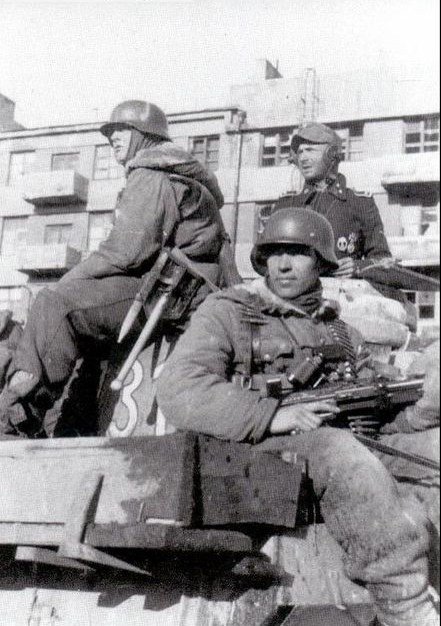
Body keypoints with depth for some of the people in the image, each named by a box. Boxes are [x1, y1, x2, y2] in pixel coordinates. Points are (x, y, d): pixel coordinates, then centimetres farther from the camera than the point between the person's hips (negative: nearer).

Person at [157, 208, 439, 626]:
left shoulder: (338, 331, 22)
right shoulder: (226, 312, 4)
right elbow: (178, 393, -10)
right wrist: (275, 417, -18)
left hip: (336, 446, 6)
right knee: (339, 452, -33)